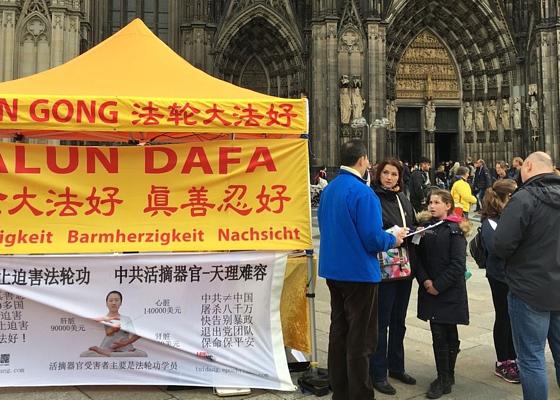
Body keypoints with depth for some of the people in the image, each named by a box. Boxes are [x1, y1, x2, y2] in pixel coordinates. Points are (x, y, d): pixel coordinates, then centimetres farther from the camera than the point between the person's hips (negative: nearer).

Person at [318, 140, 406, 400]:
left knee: (339, 330, 17)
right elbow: (372, 239, -23)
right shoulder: (362, 192, -20)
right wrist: (393, 239, -1)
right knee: (360, 339, 3)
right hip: (359, 272, -8)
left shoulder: (328, 189, 5)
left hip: (333, 269, 8)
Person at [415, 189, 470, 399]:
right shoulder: (426, 227, 8)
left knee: (450, 334, 3)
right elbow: (419, 257, 6)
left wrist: (439, 285, -15)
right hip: (430, 290, 4)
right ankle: (445, 377, 19)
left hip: (450, 291, -4)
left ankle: (446, 379, 14)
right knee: (438, 334, 6)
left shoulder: (455, 230, -8)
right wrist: (425, 281, -8)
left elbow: (458, 264, -13)